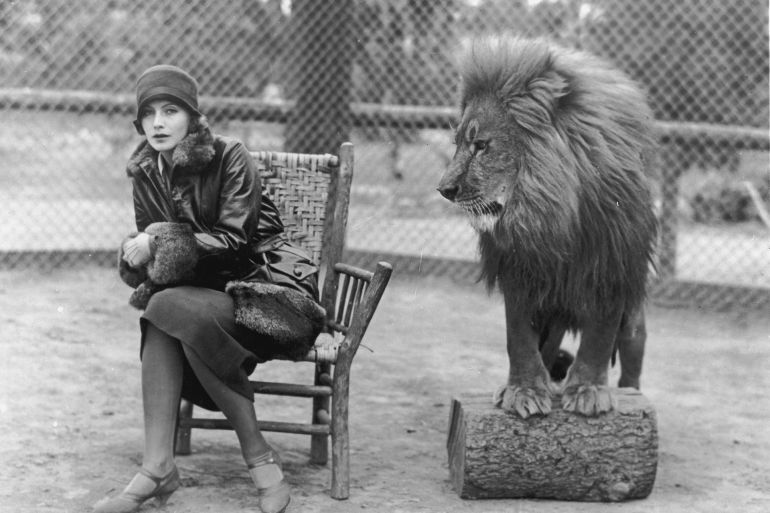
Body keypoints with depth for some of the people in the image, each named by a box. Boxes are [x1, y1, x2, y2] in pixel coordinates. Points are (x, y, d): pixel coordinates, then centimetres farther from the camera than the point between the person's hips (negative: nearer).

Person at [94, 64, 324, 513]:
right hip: (204, 289, 5)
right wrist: (137, 254, -15)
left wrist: (165, 242, -26)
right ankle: (157, 466, -33)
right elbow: (147, 242, 10)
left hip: (264, 282, -5)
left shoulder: (230, 157, -10)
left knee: (170, 309, -33)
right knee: (160, 322, -29)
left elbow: (234, 240, -17)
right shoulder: (147, 173, 7)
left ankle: (259, 456, -24)